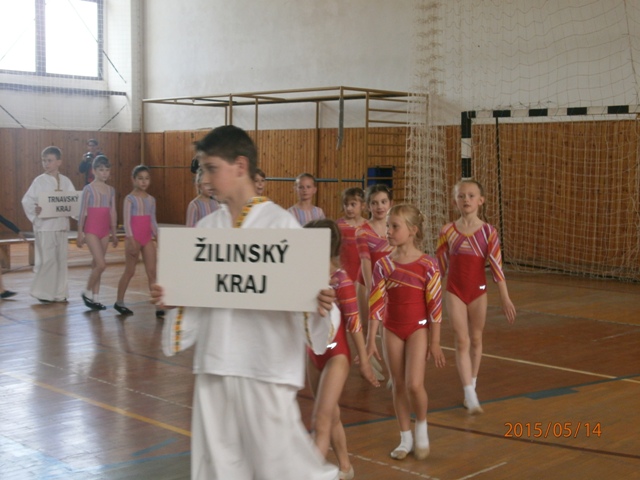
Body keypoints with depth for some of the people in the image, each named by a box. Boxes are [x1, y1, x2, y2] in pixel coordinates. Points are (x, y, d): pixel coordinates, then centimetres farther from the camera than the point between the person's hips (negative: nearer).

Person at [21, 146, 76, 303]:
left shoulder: (65, 181, 6)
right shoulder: (39, 181, -4)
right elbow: (26, 201, -8)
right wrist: (35, 210, -25)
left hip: (62, 225, 4)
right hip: (45, 225, -4)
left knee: (61, 259, 8)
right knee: (47, 260, -6)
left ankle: (60, 293, 17)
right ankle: (42, 292, 7)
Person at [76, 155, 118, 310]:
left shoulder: (111, 190, 9)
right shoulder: (88, 189, -6)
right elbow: (82, 212, -6)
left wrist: (114, 233, 14)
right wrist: (80, 233, -7)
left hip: (105, 231, 5)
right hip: (91, 230, -5)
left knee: (96, 265, 10)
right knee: (101, 264, -13)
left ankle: (95, 298, 14)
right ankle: (87, 292, 6)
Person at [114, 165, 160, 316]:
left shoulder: (151, 199, 9)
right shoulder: (130, 199, -6)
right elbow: (127, 221, -11)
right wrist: (131, 241, -18)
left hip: (148, 238, 5)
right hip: (133, 237, -5)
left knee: (152, 272, -1)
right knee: (129, 271, 5)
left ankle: (158, 305, -4)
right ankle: (119, 302, 22)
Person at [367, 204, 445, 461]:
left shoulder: (427, 265, -11)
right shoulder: (383, 265, -3)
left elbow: (434, 305, -7)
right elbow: (376, 304, -3)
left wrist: (435, 342, -5)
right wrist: (371, 340, -5)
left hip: (418, 329, -3)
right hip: (391, 331, 3)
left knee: (414, 384, -14)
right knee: (398, 385, 9)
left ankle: (422, 427, 15)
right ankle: (406, 438, 23)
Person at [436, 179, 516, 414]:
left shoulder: (488, 232, -6)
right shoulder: (448, 231, -4)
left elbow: (496, 266, -5)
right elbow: (440, 266, 4)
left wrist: (505, 299, -6)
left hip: (478, 291, 1)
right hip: (454, 292, -1)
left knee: (476, 340, 12)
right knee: (462, 341, -5)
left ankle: (471, 387, 29)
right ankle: (470, 395, -6)